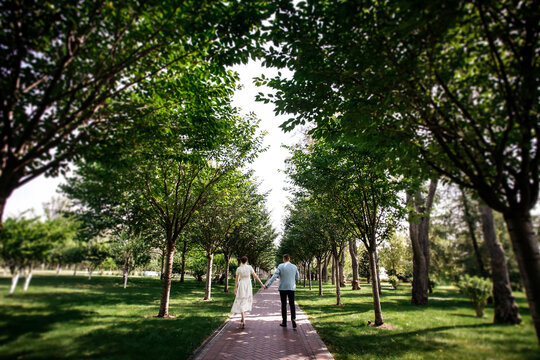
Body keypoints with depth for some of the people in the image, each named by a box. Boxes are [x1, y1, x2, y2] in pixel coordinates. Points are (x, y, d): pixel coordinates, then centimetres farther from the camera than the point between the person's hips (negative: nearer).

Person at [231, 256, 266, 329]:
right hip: (248, 285, 1)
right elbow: (255, 276, -6)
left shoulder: (238, 269, -5)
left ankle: (243, 322, -14)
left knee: (241, 303, -1)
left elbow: (237, 279, -4)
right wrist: (262, 284, -3)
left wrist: (235, 288, 4)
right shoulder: (249, 267, -5)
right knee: (246, 301, 22)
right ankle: (243, 318, 31)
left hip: (241, 286, -1)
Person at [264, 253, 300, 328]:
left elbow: (274, 276, -15)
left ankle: (284, 322, 16)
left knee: (284, 305, 10)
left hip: (283, 288, -2)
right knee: (292, 304, 9)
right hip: (291, 288, 2)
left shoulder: (280, 266, -8)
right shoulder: (294, 267, 1)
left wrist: (267, 285, -16)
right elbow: (297, 278, 10)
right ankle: (293, 318, -13)